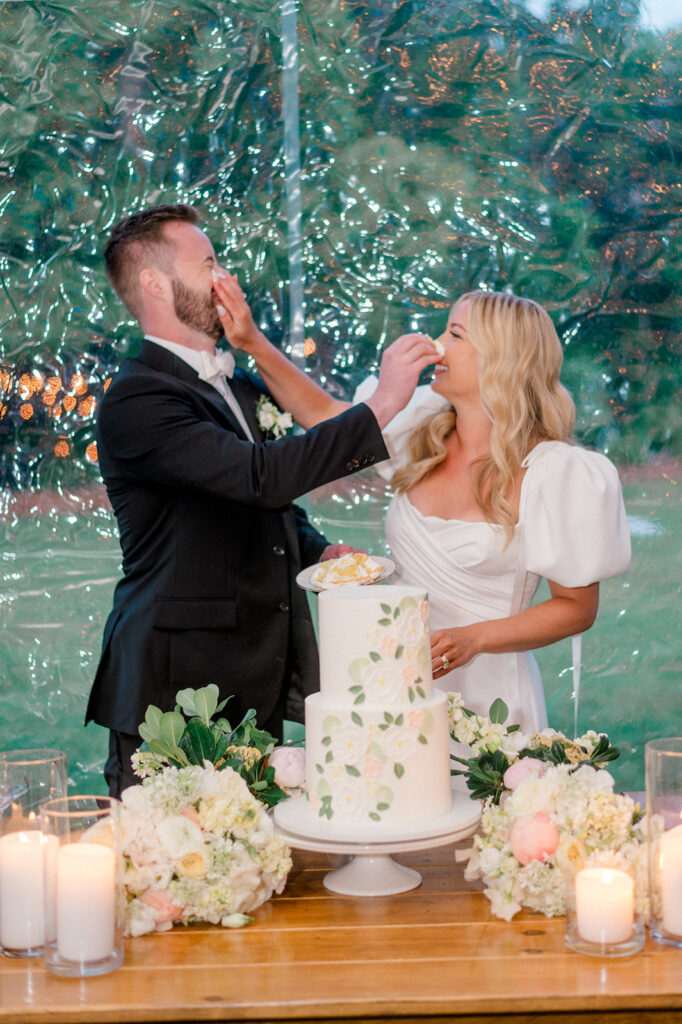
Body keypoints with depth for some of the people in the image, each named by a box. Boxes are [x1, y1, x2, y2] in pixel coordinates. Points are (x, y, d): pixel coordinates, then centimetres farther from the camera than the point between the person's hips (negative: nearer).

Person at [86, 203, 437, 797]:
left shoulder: (243, 387, 16)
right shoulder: (136, 401, -14)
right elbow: (262, 476, -27)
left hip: (258, 689, 8)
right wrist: (380, 407, -22)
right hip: (175, 691, -8)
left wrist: (321, 553, 7)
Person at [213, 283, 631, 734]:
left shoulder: (553, 471, -14)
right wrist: (252, 342, 6)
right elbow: (323, 413, 15)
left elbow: (578, 607, -9)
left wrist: (474, 639, -19)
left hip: (483, 693, -5)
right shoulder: (423, 427, 2)